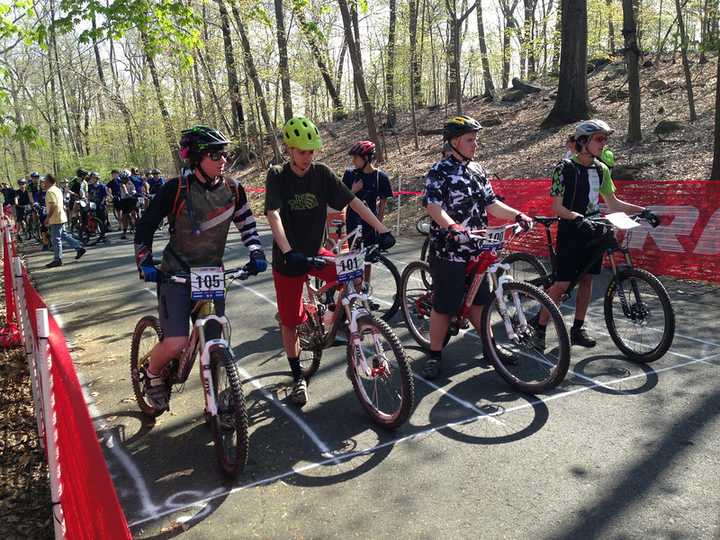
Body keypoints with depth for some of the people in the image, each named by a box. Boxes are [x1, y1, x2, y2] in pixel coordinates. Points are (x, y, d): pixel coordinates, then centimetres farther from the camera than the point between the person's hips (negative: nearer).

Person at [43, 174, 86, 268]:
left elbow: (52, 206, -23)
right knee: (64, 236, 17)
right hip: (61, 217, 10)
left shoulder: (50, 191, -15)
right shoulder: (57, 189, 14)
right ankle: (79, 248, 15)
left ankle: (57, 260, 0)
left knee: (56, 239, -4)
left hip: (55, 219, -10)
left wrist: (47, 218, -20)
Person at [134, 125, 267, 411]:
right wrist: (145, 262, -15)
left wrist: (256, 253, -3)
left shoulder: (233, 189, -2)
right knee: (176, 343, -16)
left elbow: (247, 224, 12)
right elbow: (145, 226, -4)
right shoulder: (177, 188, -13)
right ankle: (153, 374, 18)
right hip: (177, 273, -4)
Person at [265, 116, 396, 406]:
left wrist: (382, 230, -19)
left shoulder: (322, 173, -4)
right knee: (290, 323, 3)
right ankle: (298, 377, 23)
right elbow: (273, 215, -26)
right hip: (288, 259, -2)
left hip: (315, 251, 3)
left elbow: (353, 201, -8)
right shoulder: (277, 176, -12)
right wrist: (288, 252, -41)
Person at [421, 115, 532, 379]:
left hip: (475, 250, 7)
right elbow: (432, 205, -24)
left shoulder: (476, 169, 14)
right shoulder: (440, 171, -10)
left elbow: (491, 203, 15)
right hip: (448, 251, -7)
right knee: (444, 305, 0)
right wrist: (453, 227, -39)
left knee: (478, 300, 16)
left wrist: (517, 215, 1)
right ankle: (434, 355, 13)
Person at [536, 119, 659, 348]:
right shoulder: (565, 168, -12)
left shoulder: (601, 169, 8)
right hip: (571, 232, -7)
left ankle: (578, 330, 20)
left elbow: (613, 203, 16)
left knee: (586, 280, 9)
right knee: (562, 284, -8)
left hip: (593, 231, 7)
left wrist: (642, 210, 7)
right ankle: (540, 329, 3)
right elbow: (557, 207, -16)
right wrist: (579, 218, -31)